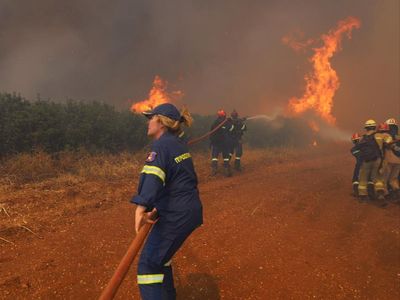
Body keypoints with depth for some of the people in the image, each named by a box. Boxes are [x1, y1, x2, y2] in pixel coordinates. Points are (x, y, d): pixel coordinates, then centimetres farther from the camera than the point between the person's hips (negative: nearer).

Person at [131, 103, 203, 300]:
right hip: (190, 210, 10)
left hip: (176, 215, -10)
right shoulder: (178, 144, 14)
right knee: (159, 255, 25)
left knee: (149, 263, -6)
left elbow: (153, 176, -33)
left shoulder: (161, 145, -14)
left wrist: (141, 207, -46)